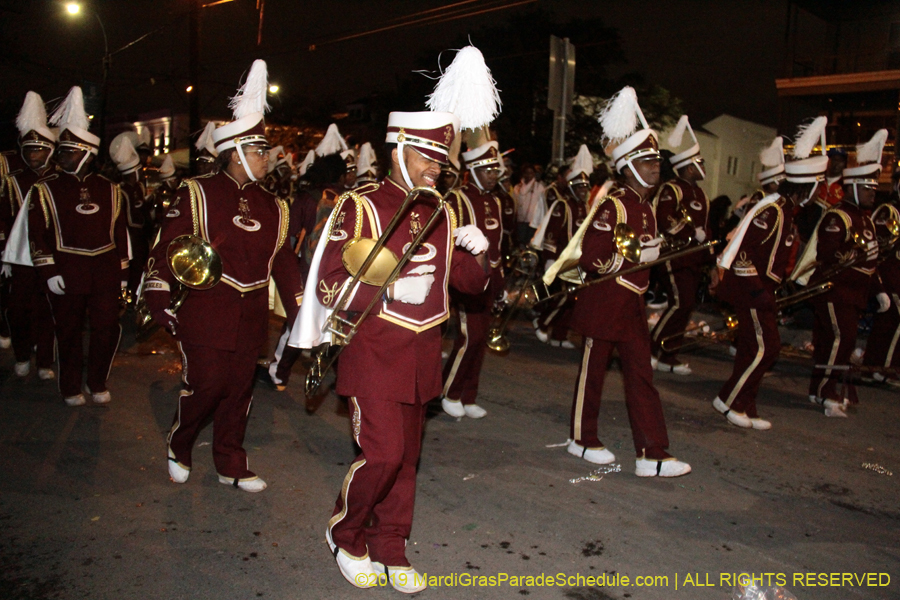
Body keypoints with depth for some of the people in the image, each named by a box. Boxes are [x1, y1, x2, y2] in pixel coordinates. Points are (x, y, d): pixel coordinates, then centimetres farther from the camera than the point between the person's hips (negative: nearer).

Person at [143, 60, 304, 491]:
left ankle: (232, 465, 26)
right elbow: (167, 246, -3)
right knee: (205, 385, 0)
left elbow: (283, 261, 9)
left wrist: (302, 314, 4)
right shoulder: (198, 194, -4)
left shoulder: (273, 207, 9)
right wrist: (158, 300, -7)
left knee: (239, 389, 11)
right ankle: (178, 449, 29)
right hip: (205, 313, -4)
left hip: (250, 317, 4)